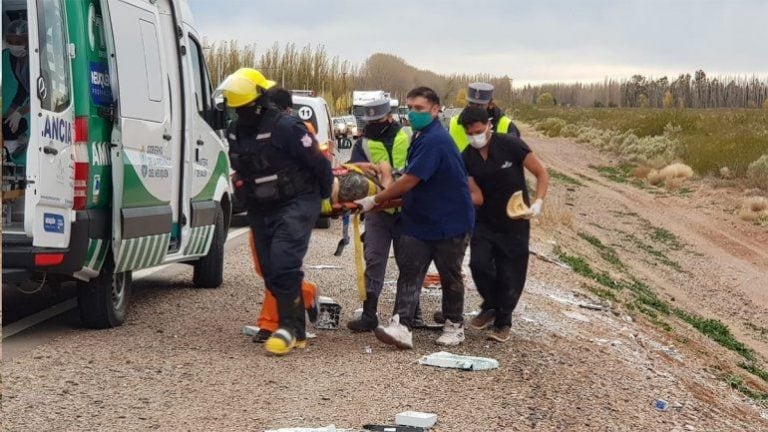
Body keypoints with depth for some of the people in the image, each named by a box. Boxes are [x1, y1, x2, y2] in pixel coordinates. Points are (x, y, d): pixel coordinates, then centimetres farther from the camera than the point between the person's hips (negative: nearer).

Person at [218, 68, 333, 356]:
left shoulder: (285, 128, -19)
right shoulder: (235, 132, 5)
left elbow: (319, 163, -11)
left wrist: (324, 196, 1)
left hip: (295, 205, -8)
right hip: (260, 211, 8)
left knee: (283, 264, -20)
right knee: (270, 272, 6)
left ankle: (289, 328, -13)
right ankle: (297, 331, 13)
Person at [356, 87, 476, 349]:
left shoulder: (434, 140, -21)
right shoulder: (420, 138, 11)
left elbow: (409, 181, -24)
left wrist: (375, 200, -15)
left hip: (450, 222, -9)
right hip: (419, 220, 9)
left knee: (450, 276, 7)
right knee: (409, 273, -4)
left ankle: (454, 326, 22)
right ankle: (402, 327, -12)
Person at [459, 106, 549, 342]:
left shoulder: (510, 145, -16)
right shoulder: (467, 158, -4)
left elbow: (541, 173, -9)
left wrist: (538, 202, -20)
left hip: (515, 223, -3)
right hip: (484, 221, 3)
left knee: (510, 275, 2)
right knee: (479, 264, -13)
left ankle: (503, 322, 21)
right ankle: (490, 307, 14)